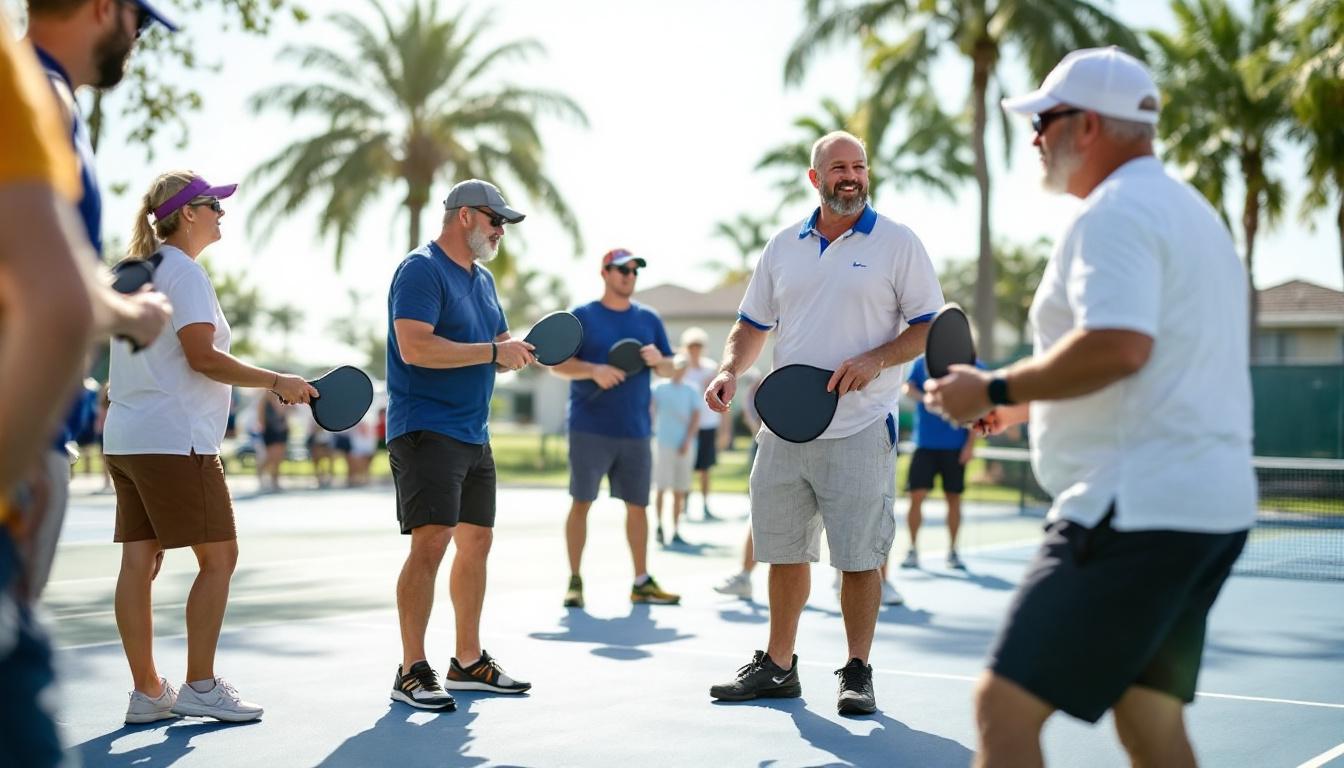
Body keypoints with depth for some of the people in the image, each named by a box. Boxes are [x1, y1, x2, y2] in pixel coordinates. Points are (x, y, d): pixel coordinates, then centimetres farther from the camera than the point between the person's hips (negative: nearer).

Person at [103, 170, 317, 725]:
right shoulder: (184, 272, -10)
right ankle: (199, 687, -1)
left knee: (140, 562, 6)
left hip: (125, 439, 9)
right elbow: (202, 356, -19)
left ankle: (146, 692, 9)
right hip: (174, 440, -9)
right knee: (218, 558, -3)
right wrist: (277, 381, -13)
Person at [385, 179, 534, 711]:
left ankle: (468, 662, 23)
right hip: (426, 432, -9)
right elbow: (414, 348, -23)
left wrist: (519, 348, 0)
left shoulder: (482, 279, 19)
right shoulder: (421, 270, -10)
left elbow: (497, 352, 23)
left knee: (476, 542, 12)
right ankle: (412, 671, -9)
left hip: (474, 435, 10)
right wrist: (493, 351, -20)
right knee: (431, 542, -15)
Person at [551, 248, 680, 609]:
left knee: (637, 505, 7)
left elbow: (670, 369, 14)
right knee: (581, 502, -1)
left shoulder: (648, 318, 12)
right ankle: (574, 581, 7)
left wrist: (658, 360, -9)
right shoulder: (582, 316, 1)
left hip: (636, 430, 4)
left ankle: (642, 583, 16)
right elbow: (556, 363, -4)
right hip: (590, 429, -4)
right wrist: (594, 370, -20)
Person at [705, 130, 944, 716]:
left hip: (859, 430, -4)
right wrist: (730, 371, -1)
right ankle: (777, 666, 22)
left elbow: (929, 326, -2)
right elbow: (752, 324, 17)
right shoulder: (783, 247, 11)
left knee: (859, 557, -2)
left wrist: (875, 360, -17)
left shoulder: (897, 243, 0)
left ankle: (857, 672, 11)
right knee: (783, 552, 10)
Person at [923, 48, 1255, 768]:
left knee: (1005, 707, -9)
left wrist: (995, 390, -16)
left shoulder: (1115, 210, -11)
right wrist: (1032, 403, 22)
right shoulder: (1190, 210, 20)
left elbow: (1118, 345, -28)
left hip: (1135, 510, -10)